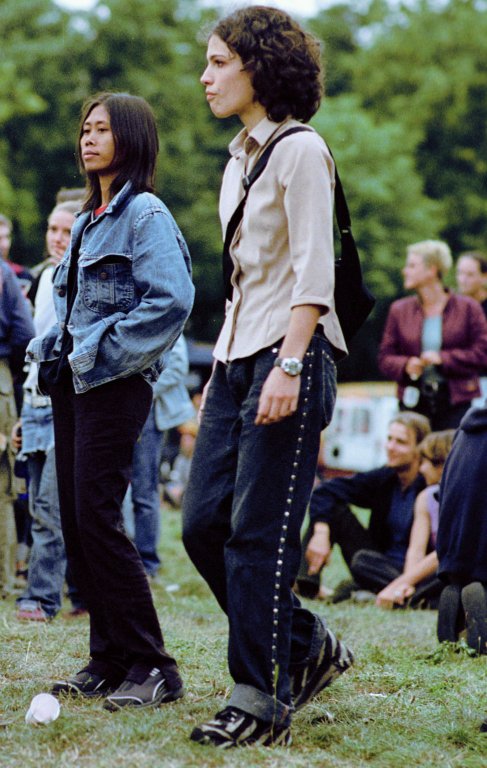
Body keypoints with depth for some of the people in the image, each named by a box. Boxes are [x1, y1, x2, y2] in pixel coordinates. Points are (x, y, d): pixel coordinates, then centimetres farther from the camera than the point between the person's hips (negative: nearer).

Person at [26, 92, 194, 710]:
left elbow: (171, 301, -20)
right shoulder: (87, 220, 18)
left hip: (115, 385, -9)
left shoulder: (146, 214, -8)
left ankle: (150, 667, -7)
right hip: (72, 382, 9)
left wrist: (98, 355, -17)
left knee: (97, 519, -13)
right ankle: (107, 659, 12)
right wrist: (50, 352, 9)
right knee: (74, 520, 6)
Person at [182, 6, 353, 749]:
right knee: (203, 524, 4)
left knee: (258, 532, -8)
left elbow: (312, 270, -15)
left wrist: (289, 363, -23)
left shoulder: (300, 150, -7)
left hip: (289, 354, -9)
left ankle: (261, 701, -2)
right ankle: (308, 646, 19)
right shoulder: (238, 159, 18)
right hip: (237, 355, 9)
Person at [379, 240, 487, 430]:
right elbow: (385, 357, 10)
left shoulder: (467, 308, 3)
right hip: (413, 402, 2)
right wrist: (406, 365, -11)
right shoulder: (399, 310, 10)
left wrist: (443, 359, -10)